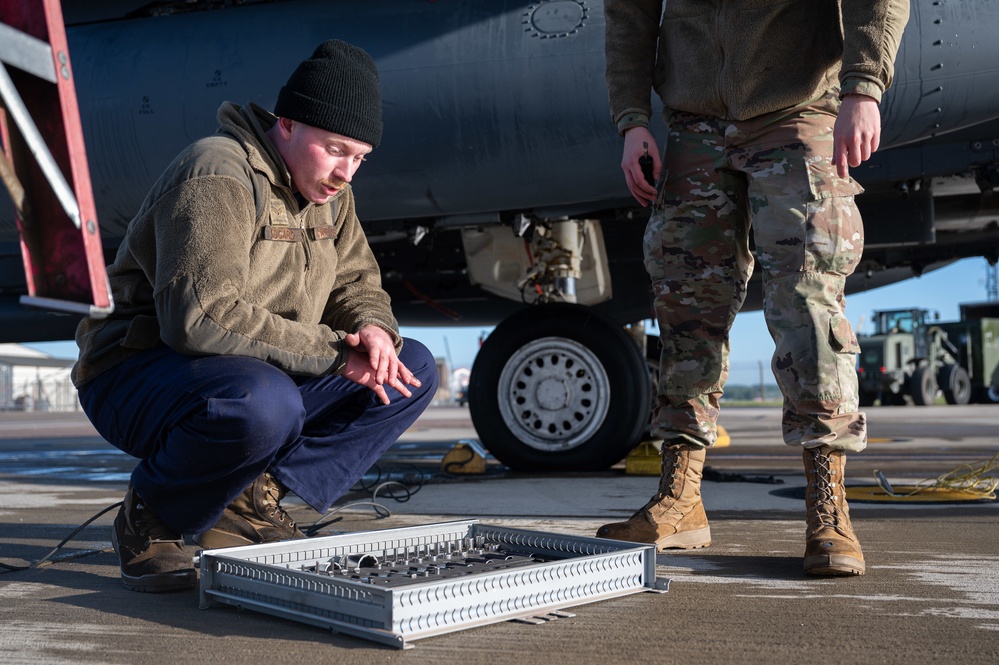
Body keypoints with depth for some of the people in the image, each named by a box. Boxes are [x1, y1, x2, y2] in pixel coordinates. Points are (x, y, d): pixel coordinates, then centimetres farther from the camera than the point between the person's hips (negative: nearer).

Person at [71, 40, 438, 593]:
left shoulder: (328, 194, 9)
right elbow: (202, 316, -31)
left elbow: (356, 282, 12)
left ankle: (247, 504, -2)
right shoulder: (220, 178, -20)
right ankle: (149, 517, -10)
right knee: (264, 404, -42)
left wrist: (372, 329, -14)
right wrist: (331, 351, -28)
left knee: (413, 370, -1)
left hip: (258, 377, 9)